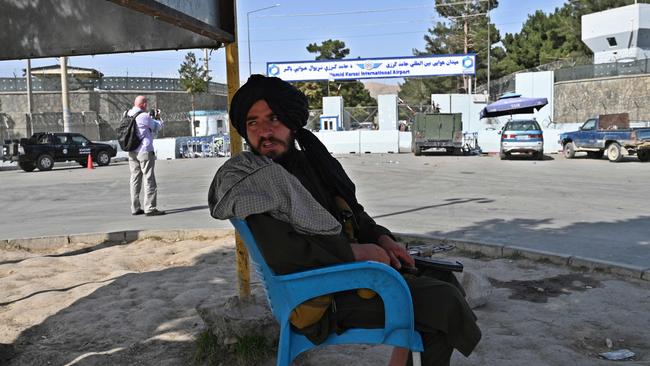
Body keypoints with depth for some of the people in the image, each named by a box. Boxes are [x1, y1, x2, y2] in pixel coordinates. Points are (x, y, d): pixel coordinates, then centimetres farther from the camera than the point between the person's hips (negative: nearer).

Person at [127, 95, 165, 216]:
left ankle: (135, 208, 15)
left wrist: (150, 116, 18)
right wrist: (158, 117, 17)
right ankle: (150, 208, -4)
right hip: (145, 151, -8)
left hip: (132, 152, 8)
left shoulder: (128, 114, 7)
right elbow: (157, 126, -1)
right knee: (149, 180, -3)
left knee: (135, 179, 11)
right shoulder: (144, 116, -15)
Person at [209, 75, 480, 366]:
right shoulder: (249, 178, -15)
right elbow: (281, 252, -29)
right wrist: (354, 252, -19)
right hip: (320, 297, -9)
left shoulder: (310, 160, 9)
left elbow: (352, 212, 21)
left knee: (444, 281, 17)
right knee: (444, 302, -14)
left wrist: (381, 238, 1)